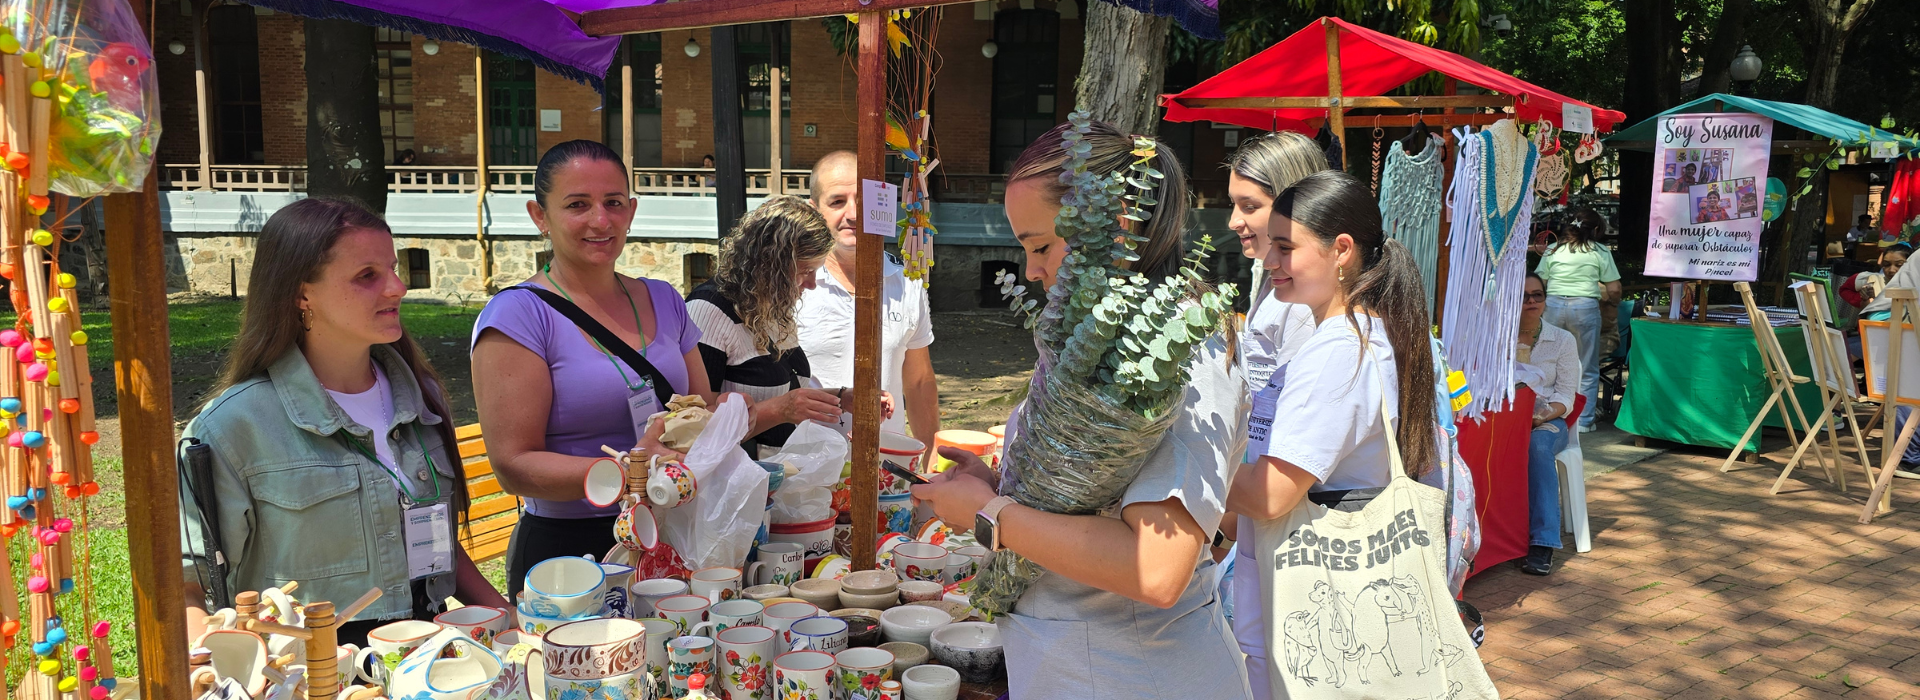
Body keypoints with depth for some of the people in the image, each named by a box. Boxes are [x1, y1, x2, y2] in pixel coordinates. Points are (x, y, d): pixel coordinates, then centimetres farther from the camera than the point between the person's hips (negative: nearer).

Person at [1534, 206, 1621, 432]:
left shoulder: (1553, 249, 14)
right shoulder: (1600, 252, 8)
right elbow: (1614, 291, 6)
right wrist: (1608, 299, 28)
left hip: (1553, 304, 2)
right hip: (1585, 306, -2)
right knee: (1587, 370, 7)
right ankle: (1583, 420, 8)